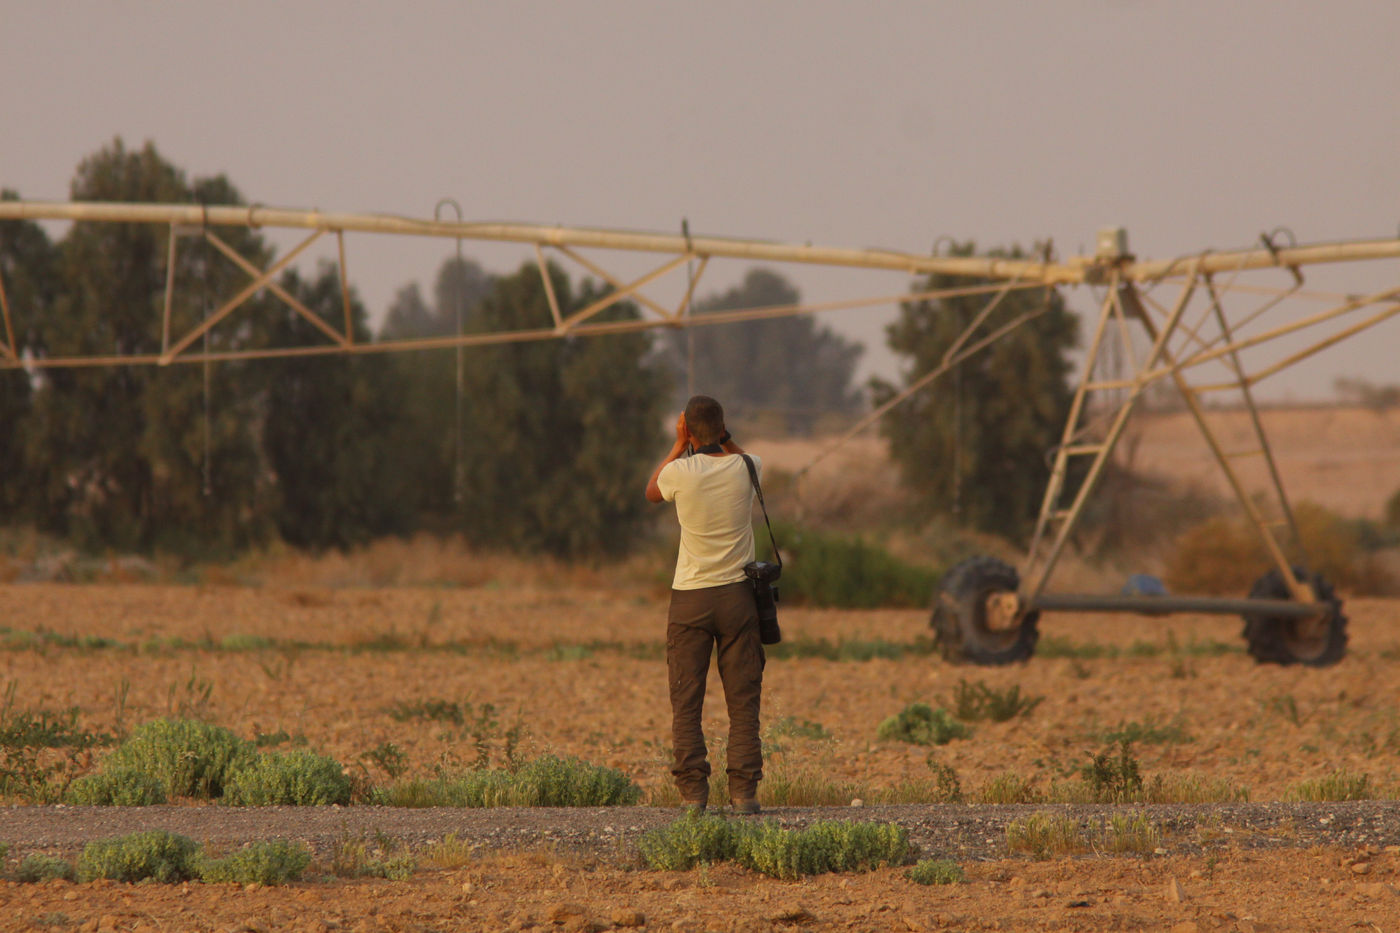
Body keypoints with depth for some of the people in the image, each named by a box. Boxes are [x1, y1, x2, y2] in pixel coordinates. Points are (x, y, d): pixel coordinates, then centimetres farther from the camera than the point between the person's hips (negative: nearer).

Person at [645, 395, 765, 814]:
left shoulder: (681, 472, -9)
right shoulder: (745, 469, -3)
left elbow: (651, 491, 16)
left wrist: (679, 444, 17)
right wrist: (721, 435, 15)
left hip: (690, 596, -1)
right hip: (737, 594, 1)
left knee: (686, 701, 4)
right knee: (743, 701, 4)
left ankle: (693, 791, -3)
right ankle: (743, 791, -3)